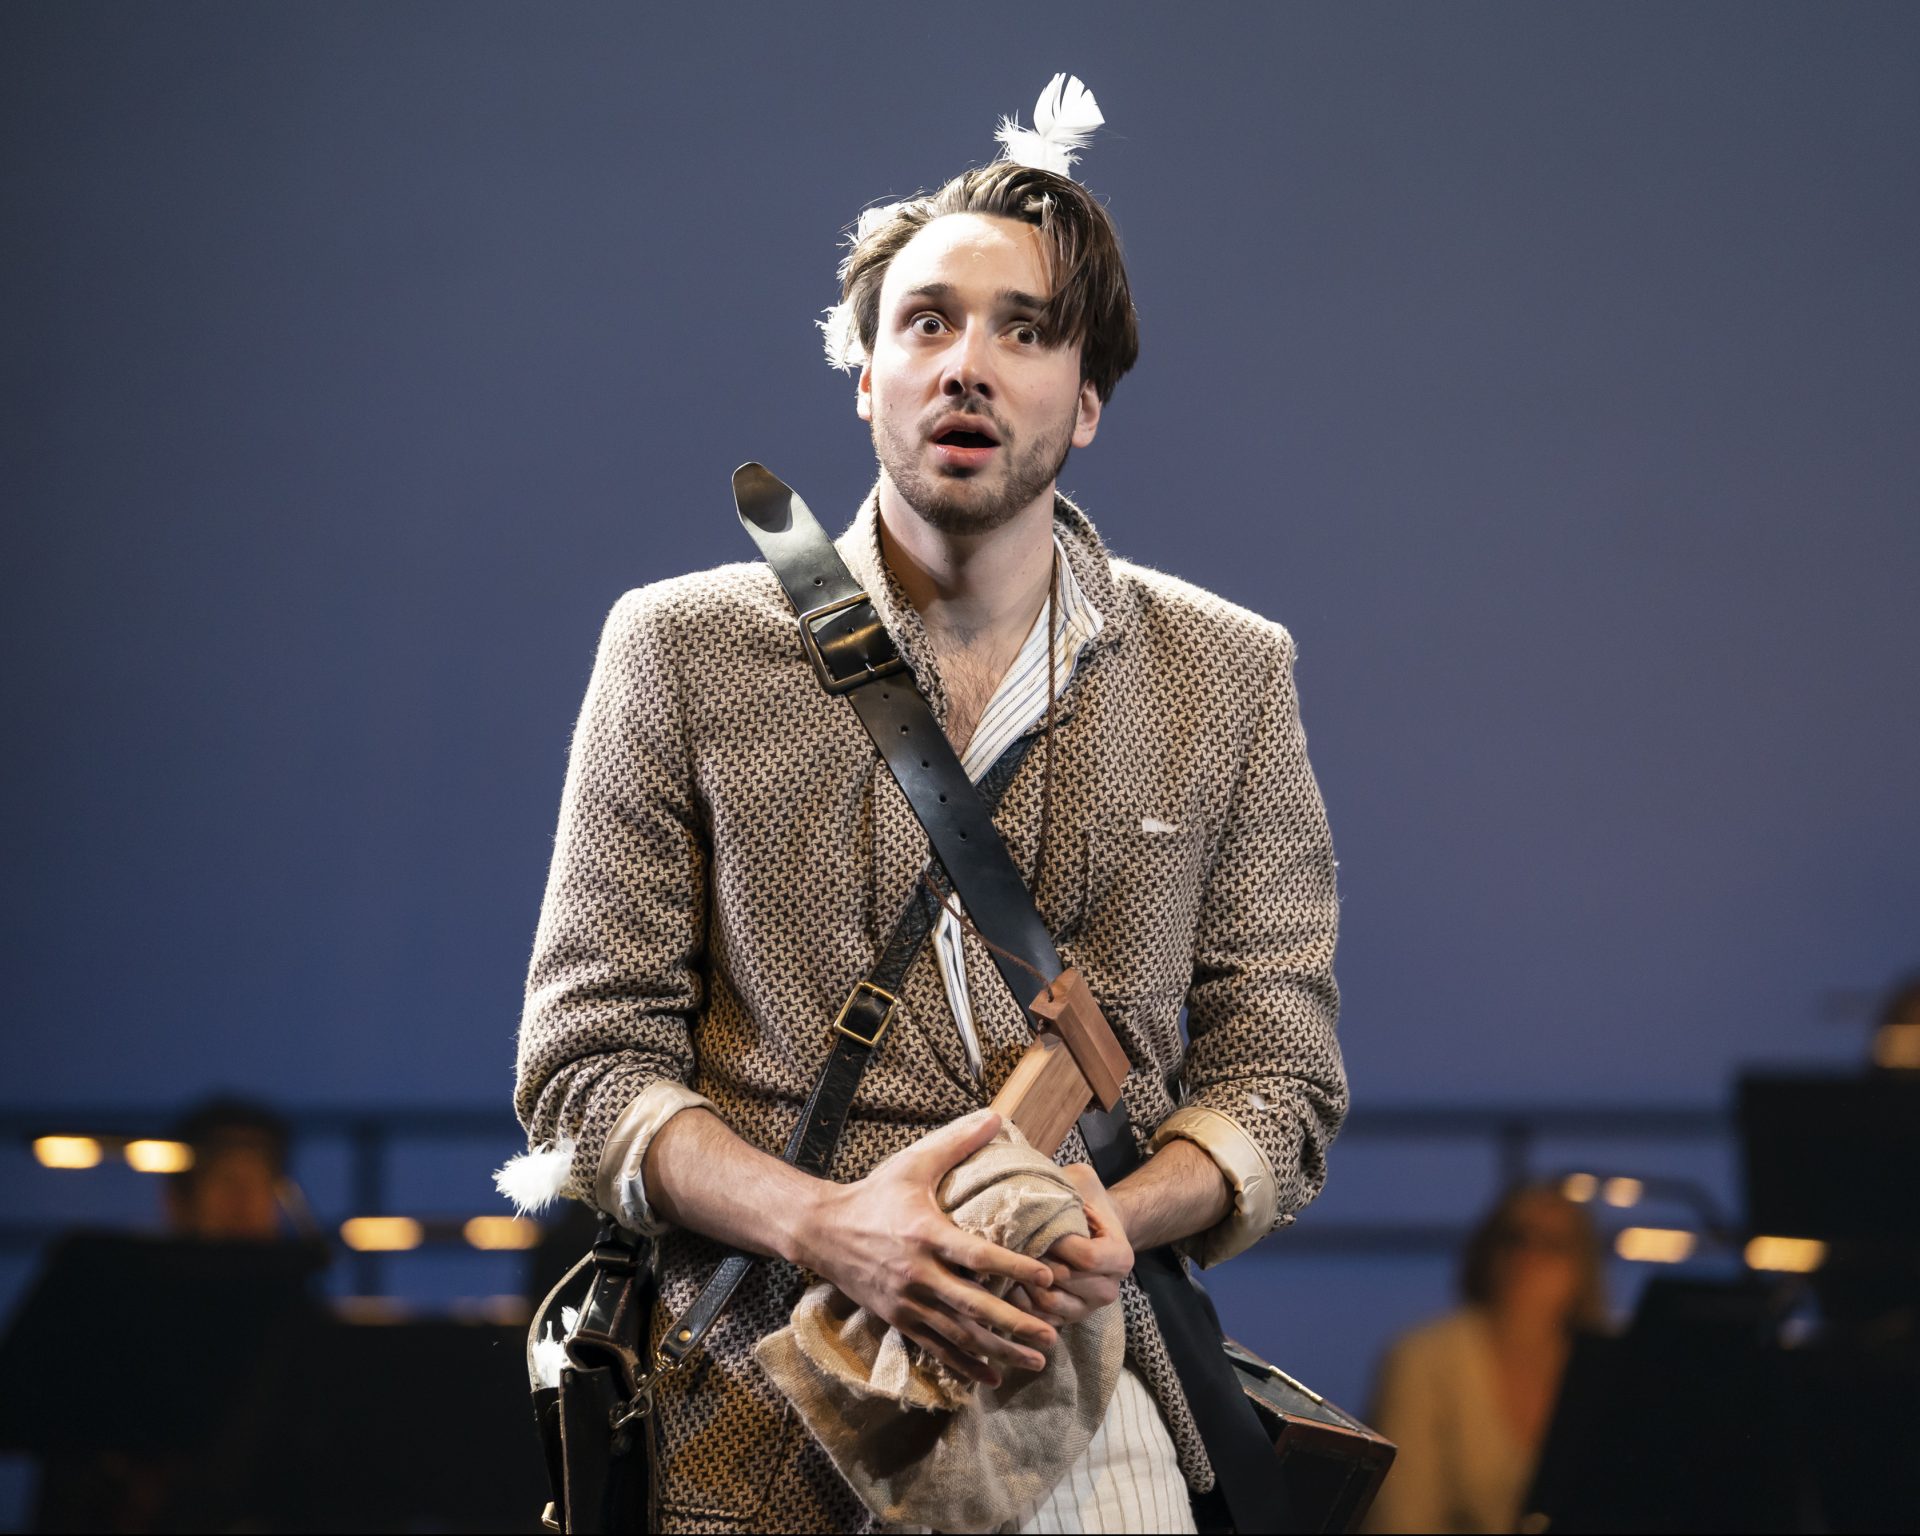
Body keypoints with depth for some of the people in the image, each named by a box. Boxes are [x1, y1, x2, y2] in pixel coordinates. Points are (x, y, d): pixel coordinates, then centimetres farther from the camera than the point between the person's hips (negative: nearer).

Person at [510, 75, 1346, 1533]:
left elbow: (1277, 1079, 10)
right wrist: (826, 1223, -16)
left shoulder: (1226, 677, 10)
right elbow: (590, 1058, 3)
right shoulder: (684, 650, 6)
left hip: (1077, 1362, 1)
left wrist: (1114, 1220, -12)